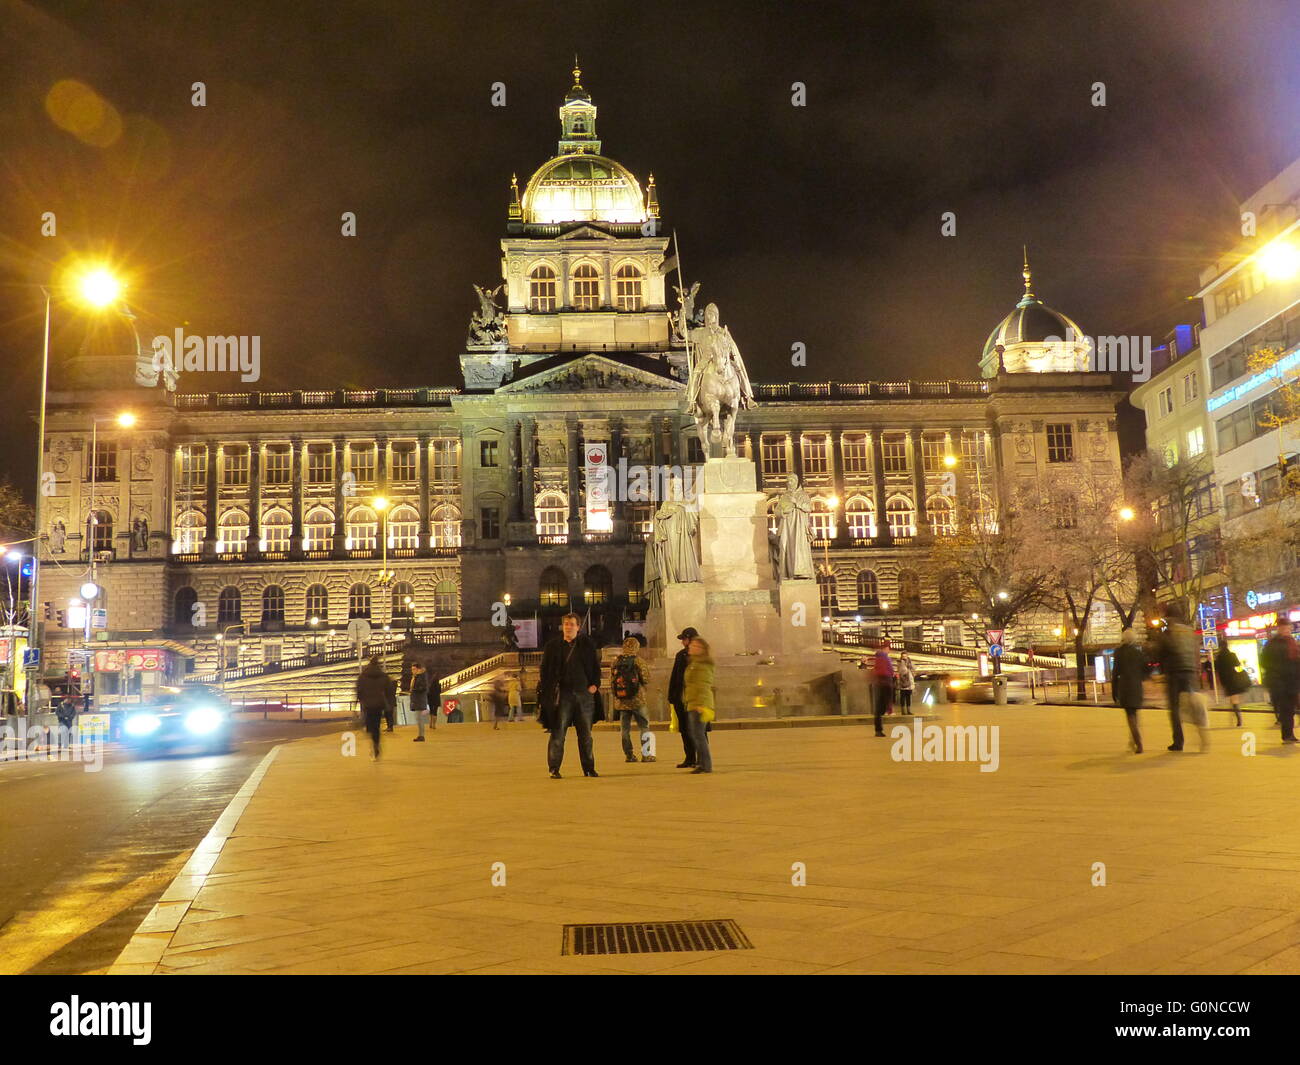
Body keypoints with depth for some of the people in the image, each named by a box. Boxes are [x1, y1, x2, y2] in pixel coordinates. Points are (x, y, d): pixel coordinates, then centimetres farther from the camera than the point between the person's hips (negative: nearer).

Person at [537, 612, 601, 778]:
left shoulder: (587, 644, 8)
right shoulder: (552, 645, 4)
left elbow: (596, 666, 13)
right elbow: (545, 670, 5)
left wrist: (595, 684, -1)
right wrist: (546, 694, -3)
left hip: (584, 694, 2)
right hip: (562, 694, -2)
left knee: (586, 734, 8)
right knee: (557, 733, -4)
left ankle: (589, 768, 16)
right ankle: (554, 769, 2)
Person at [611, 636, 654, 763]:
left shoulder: (616, 661, 3)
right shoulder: (638, 660, -9)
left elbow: (611, 681, 5)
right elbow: (645, 680, -9)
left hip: (621, 701, 4)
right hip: (637, 700, -4)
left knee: (625, 728, 11)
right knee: (644, 726, 5)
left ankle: (629, 754, 11)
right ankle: (646, 754, 2)